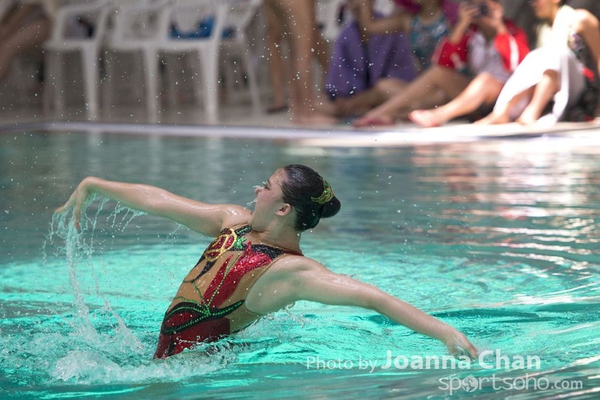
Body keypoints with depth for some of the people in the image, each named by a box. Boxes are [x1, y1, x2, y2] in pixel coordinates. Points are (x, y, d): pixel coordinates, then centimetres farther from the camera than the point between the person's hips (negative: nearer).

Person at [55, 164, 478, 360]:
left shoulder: (293, 272, -21)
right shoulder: (236, 222, 3)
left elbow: (372, 297, -30)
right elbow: (161, 201, 11)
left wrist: (445, 332, -41)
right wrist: (92, 185, 22)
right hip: (167, 354, 8)